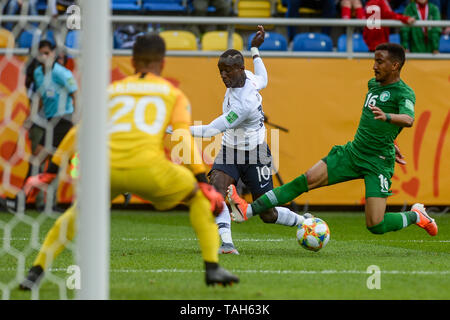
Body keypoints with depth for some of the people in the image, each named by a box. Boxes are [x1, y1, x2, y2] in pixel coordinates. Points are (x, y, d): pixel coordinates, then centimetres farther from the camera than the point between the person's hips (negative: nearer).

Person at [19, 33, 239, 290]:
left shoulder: (111, 90, 27)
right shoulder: (174, 94, 21)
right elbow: (183, 139, 5)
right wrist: (204, 183, 3)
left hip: (105, 169, 3)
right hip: (147, 168, -3)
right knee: (200, 197, 23)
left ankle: (37, 271, 21)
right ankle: (212, 268, 11)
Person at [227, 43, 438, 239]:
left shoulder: (404, 93, -10)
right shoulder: (373, 84, 13)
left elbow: (408, 120, -30)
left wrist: (387, 117, -50)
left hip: (378, 163, -6)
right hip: (353, 151, 6)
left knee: (376, 226, -13)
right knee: (307, 180, -10)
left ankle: (415, 215, 18)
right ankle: (249, 211, -14)